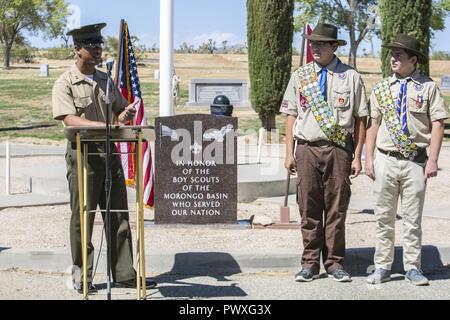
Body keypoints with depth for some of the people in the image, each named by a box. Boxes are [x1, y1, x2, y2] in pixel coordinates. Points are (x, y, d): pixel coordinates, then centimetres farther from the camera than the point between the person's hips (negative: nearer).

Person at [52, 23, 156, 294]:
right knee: (82, 218, -1)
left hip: (109, 152, 6)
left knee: (119, 216, 5)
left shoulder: (105, 80, 15)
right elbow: (69, 119, -16)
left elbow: (119, 113, 20)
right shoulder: (65, 84, -3)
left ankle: (124, 273, 11)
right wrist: (106, 125, -28)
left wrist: (126, 114, -5)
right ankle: (82, 276, 8)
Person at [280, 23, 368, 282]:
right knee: (309, 210, 3)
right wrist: (289, 153, 4)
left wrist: (357, 156, -1)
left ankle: (335, 263, 12)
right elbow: (291, 115, 11)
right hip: (307, 148, 2)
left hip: (339, 149, -2)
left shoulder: (351, 77, 4)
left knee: (337, 210, 3)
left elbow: (360, 119, 4)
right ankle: (310, 264, 11)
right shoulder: (300, 76, 11)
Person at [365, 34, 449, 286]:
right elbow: (373, 124, 11)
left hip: (416, 161, -2)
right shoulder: (381, 89, 10)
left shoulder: (428, 87, 0)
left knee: (413, 218, 4)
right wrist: (369, 158, 4)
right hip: (386, 160, 3)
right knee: (385, 217, 6)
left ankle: (413, 268, 13)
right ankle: (383, 267, 13)